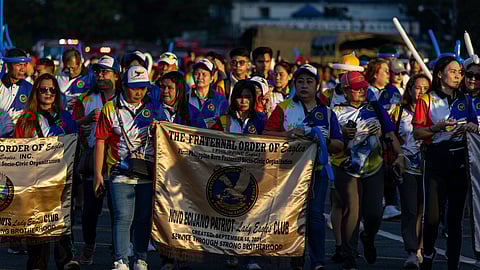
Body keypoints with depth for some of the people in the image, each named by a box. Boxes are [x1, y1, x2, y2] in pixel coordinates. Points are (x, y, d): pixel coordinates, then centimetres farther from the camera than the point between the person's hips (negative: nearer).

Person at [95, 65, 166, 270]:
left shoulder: (153, 107, 10)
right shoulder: (110, 109, 3)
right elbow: (101, 142, 3)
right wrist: (98, 174, 0)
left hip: (148, 174, 3)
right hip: (121, 174, -3)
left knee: (144, 218, 7)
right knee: (123, 217, -9)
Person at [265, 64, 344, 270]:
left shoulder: (327, 113, 13)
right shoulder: (284, 108, 10)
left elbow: (339, 145, 10)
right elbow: (266, 135, 0)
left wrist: (325, 141, -11)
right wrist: (288, 135, -16)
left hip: (317, 169, 0)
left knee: (315, 213, -8)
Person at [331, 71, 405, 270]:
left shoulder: (375, 109, 11)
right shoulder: (337, 112, 3)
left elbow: (390, 135, 10)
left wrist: (399, 155, -3)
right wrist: (345, 136, -17)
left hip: (374, 169, 2)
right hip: (347, 169, -2)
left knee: (374, 214, -5)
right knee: (351, 211, -12)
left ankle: (368, 238, 29)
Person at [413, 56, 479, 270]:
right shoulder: (427, 99, 4)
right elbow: (417, 132, -1)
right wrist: (437, 128, -18)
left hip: (460, 159, 3)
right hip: (436, 158, -3)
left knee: (455, 216, 3)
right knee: (432, 216, -8)